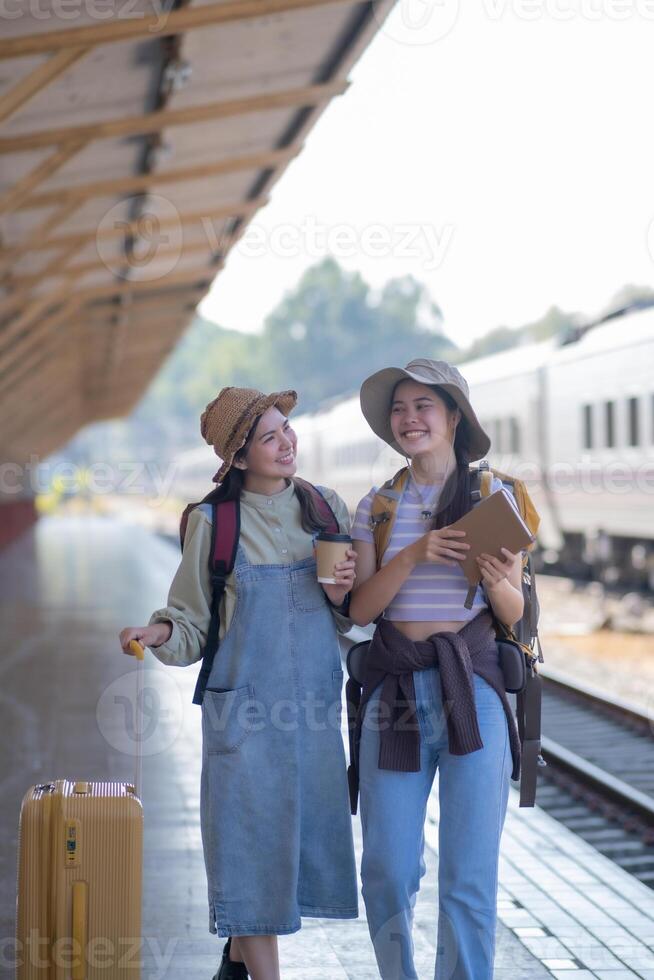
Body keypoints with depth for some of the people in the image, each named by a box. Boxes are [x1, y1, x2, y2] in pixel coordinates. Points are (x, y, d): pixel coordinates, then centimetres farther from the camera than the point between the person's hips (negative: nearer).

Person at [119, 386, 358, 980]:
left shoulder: (327, 509, 6)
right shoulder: (214, 524, -4)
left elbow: (350, 619, 15)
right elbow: (193, 624, -1)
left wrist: (341, 596, -7)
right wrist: (158, 632, -21)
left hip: (315, 706, 4)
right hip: (245, 708, -4)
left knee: (303, 836, 9)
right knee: (252, 841, -3)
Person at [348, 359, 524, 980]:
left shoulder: (495, 498, 4)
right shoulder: (376, 507, 9)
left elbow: (514, 614, 5)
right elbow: (361, 608, 0)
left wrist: (496, 581, -17)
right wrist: (414, 556, -15)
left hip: (473, 691, -2)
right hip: (393, 691, 2)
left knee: (469, 876, -4)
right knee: (387, 870, 3)